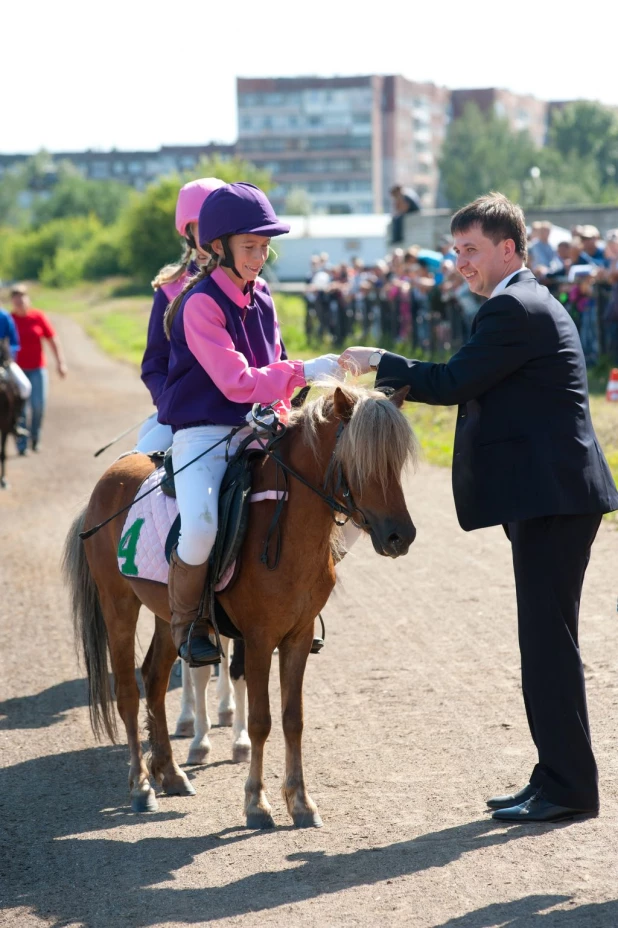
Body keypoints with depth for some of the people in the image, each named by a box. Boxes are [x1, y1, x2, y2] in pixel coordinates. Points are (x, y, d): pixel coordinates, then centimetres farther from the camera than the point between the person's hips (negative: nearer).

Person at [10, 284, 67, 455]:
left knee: (39, 404, -6)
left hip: (37, 368, 1)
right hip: (17, 369, -1)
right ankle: (21, 445, 3)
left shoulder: (38, 317, 1)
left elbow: (53, 340, 5)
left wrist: (60, 362, 0)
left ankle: (35, 437, 18)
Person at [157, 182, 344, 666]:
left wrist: (281, 418, 4)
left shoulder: (262, 297, 10)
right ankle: (185, 622, -4)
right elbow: (237, 382, -20)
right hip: (202, 436, -8)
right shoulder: (201, 304, -14)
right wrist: (304, 372, -23)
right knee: (202, 528, -31)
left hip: (253, 432, 8)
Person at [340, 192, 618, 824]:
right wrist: (400, 383, 13)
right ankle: (558, 777, 19)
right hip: (548, 495, 11)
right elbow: (470, 388, 21)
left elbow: (453, 382, -16)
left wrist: (382, 364, -4)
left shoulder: (515, 310, -14)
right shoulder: (530, 304, 20)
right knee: (546, 639, 13)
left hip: (551, 498, -11)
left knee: (549, 641, -7)